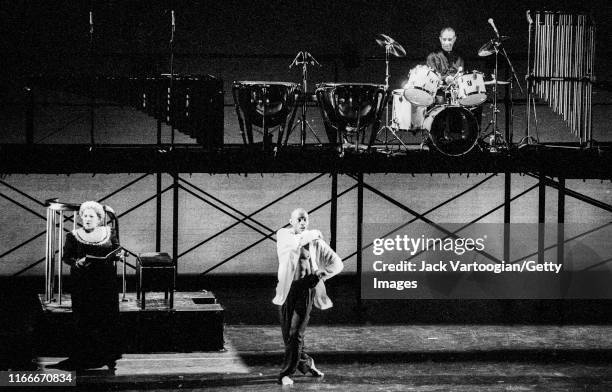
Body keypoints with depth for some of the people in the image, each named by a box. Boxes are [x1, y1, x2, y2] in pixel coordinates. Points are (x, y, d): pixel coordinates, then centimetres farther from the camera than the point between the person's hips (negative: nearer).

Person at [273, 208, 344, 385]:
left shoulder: (315, 241, 3)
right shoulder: (283, 234, 3)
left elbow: (337, 263, 8)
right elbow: (293, 242, -22)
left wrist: (319, 276, -1)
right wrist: (310, 234, -11)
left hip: (306, 289, -2)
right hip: (287, 289, 2)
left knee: (296, 333, -10)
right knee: (287, 334, 8)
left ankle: (286, 373, -3)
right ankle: (306, 363, 31)